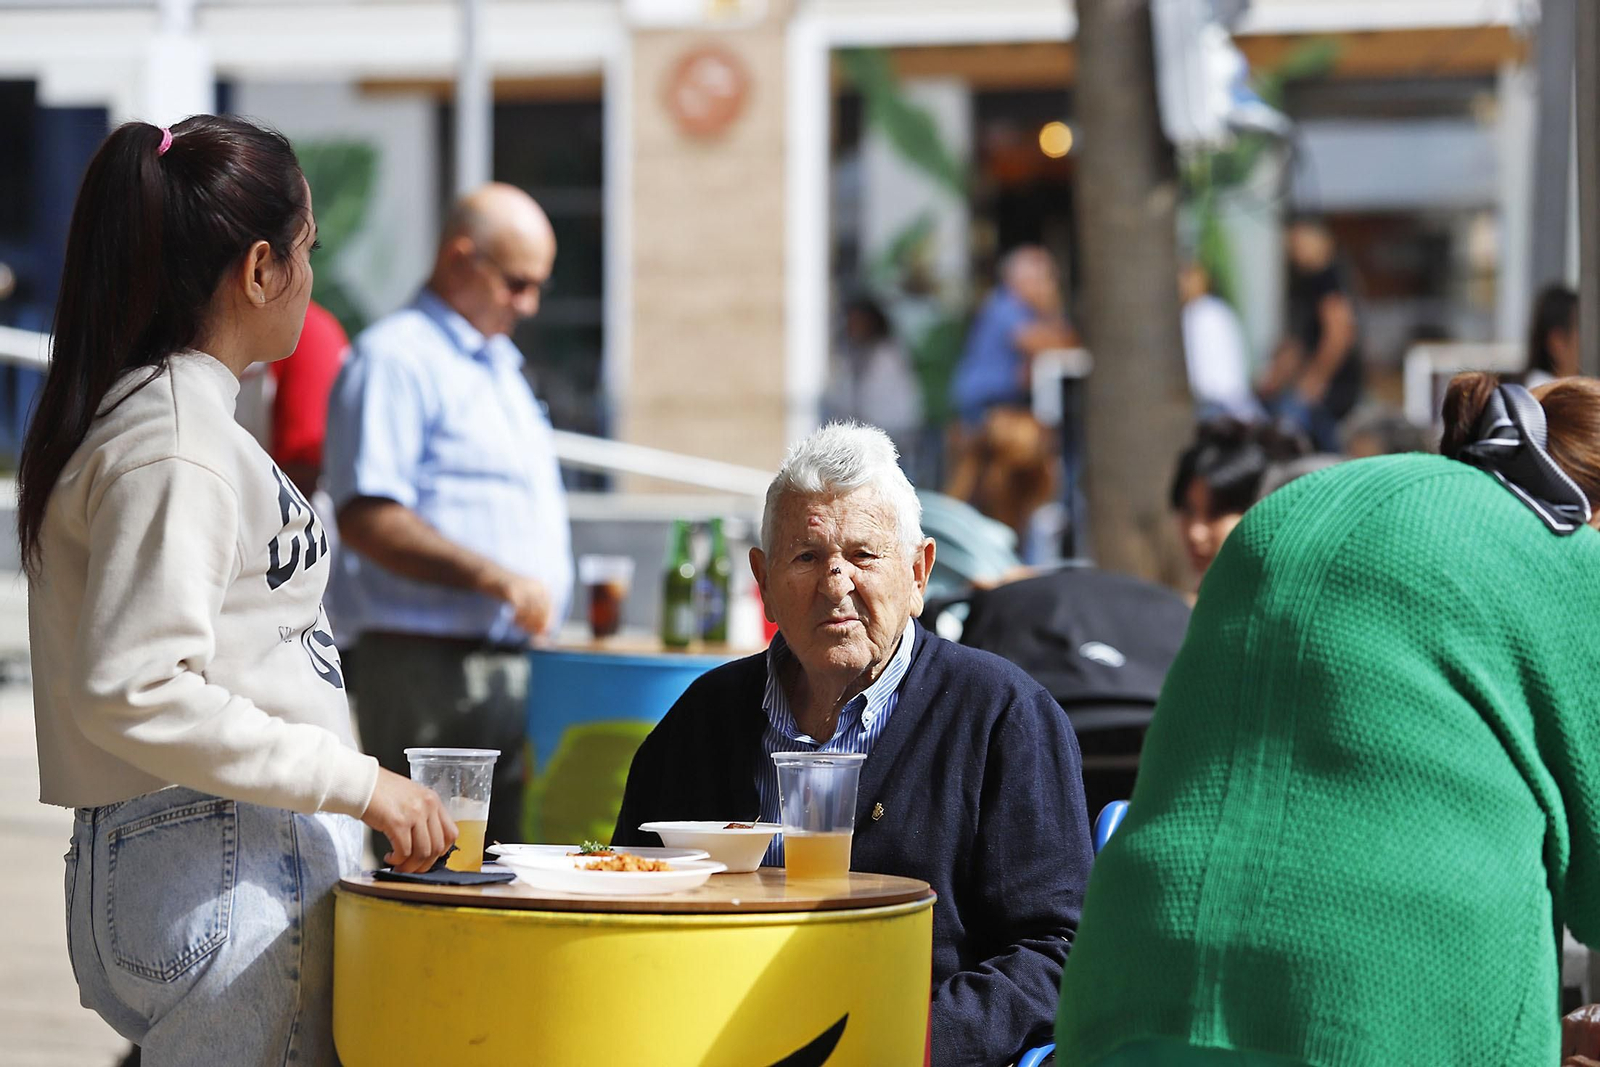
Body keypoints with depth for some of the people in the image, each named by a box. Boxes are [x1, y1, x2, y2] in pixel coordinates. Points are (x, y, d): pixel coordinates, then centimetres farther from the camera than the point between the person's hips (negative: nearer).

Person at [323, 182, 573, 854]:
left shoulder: (499, 365, 23)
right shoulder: (395, 358, -8)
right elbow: (365, 518, -18)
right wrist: (493, 577, -22)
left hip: (513, 666, 9)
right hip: (432, 669, -9)